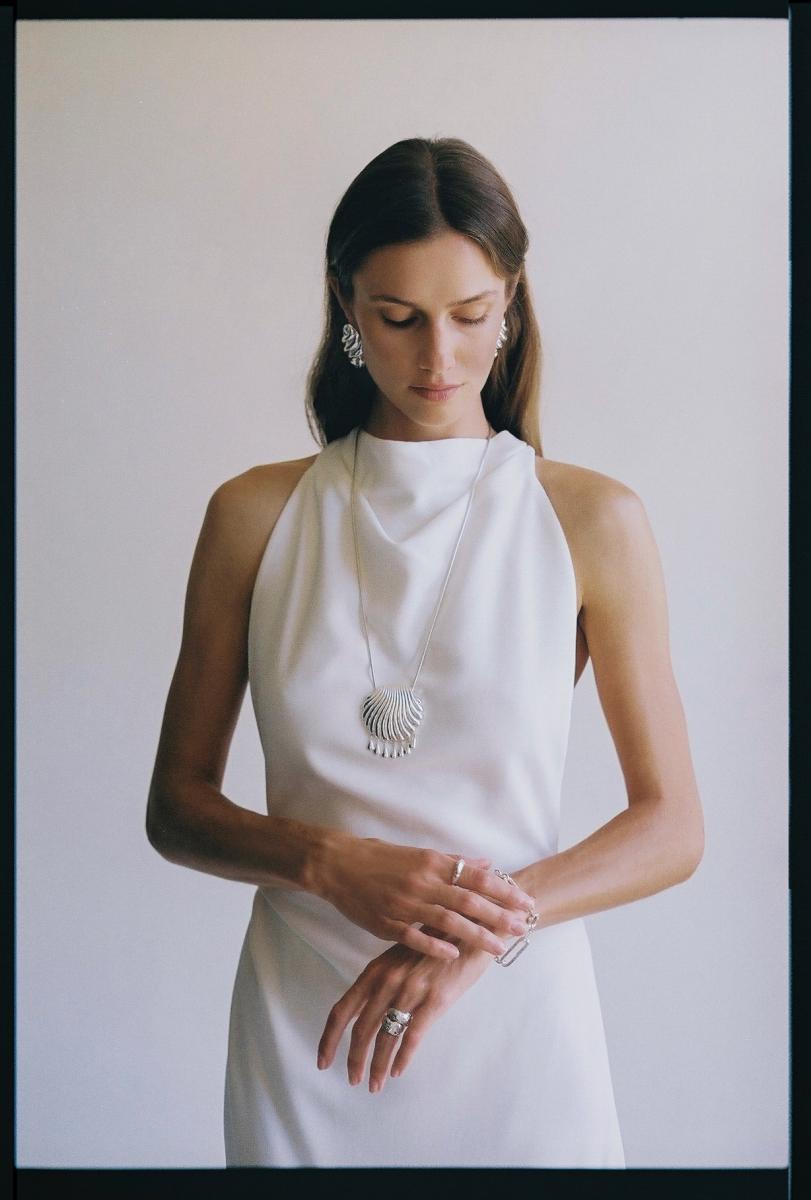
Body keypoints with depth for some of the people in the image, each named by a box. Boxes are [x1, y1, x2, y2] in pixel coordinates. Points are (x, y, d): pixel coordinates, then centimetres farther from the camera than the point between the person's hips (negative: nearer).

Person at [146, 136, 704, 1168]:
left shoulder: (593, 521, -5)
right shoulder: (255, 515, -2)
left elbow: (672, 827, -3)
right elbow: (175, 808, 2)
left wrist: (488, 921, -17)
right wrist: (332, 863, -16)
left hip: (514, 1016, 0)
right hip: (301, 1020, 1)